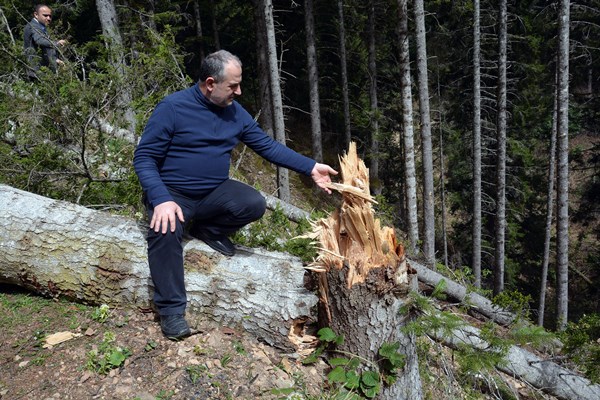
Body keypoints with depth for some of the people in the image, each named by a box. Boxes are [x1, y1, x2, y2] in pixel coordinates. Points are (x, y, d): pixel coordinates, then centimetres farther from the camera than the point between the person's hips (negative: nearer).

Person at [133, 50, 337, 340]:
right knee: (166, 229, -35)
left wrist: (310, 168, -4)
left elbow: (267, 146, 4)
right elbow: (144, 158, -15)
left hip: (213, 192, 4)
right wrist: (161, 200, -31)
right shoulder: (172, 108, -15)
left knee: (255, 205, -22)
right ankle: (171, 310, -18)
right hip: (172, 193, -4)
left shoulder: (235, 112, 1)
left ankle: (206, 229, 6)